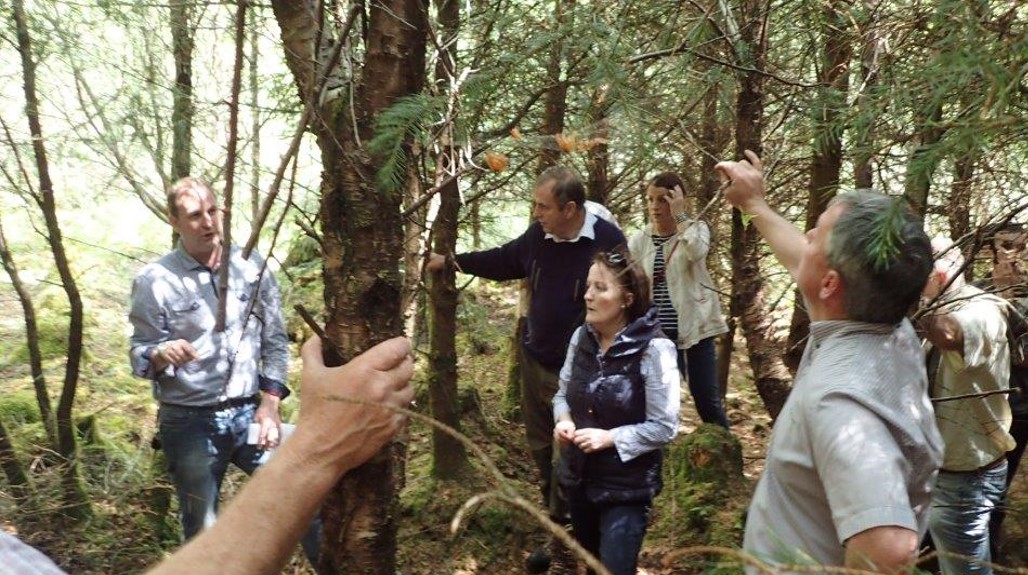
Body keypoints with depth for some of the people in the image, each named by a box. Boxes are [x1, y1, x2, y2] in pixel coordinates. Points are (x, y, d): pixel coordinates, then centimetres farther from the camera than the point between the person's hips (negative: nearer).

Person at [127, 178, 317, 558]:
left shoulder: (252, 267, 1)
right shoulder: (154, 281, -7)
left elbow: (275, 339, 7)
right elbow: (138, 354, -3)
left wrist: (271, 401, -1)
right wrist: (160, 355, -27)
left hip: (250, 412, 2)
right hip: (189, 423, -2)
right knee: (203, 531, 9)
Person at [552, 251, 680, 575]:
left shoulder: (654, 350, -20)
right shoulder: (581, 338, -2)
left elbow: (664, 427, -18)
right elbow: (563, 393, 10)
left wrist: (610, 438, -25)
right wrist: (563, 420, -11)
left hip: (627, 487, -6)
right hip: (578, 478, 6)